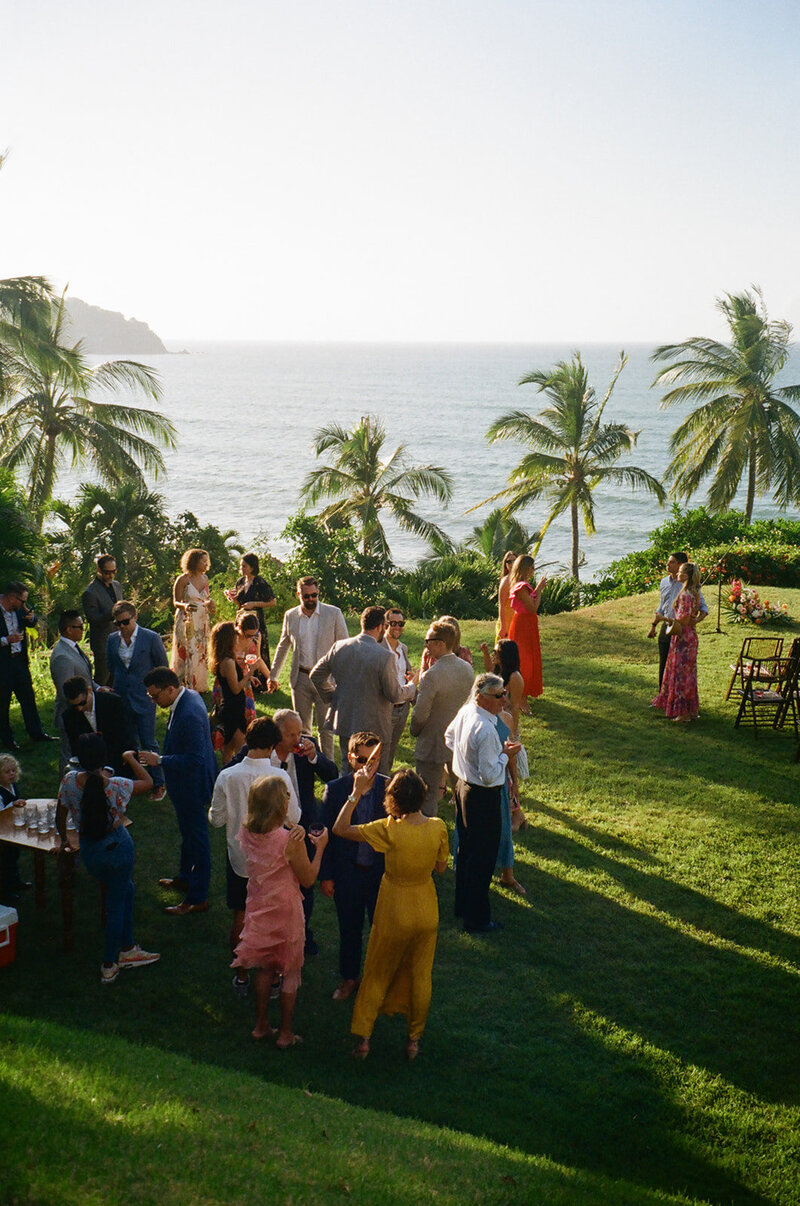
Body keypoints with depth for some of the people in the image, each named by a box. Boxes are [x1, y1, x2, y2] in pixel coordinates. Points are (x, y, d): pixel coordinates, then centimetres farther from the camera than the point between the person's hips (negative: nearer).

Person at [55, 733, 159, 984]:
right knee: (116, 902, 14)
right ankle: (108, 966, 22)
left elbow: (60, 817, 2)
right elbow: (148, 782, -2)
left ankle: (127, 949, 33)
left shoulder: (69, 781, -12)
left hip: (88, 850, 4)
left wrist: (64, 840, 21)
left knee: (125, 888, 26)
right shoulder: (117, 785, -21)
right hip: (117, 846, -4)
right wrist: (131, 758, 10)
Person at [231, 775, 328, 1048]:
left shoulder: (245, 834, -9)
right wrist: (320, 847, -3)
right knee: (290, 972, 13)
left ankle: (261, 1026, 33)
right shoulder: (290, 841, -26)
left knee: (265, 968, 23)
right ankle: (285, 1034, 22)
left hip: (258, 909, 5)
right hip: (285, 911, -5)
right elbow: (308, 879, -13)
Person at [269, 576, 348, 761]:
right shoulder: (290, 616, 4)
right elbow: (282, 646, 18)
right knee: (302, 726, 11)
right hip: (300, 679, 3)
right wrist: (273, 675, 21)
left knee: (325, 728, 1)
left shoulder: (334, 614, -5)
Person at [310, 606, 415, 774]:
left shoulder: (339, 647, -4)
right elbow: (394, 695, -13)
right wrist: (413, 686, 6)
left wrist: (332, 698, 16)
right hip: (374, 728, -5)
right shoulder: (384, 656, -20)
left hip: (344, 723, 5)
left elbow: (316, 676, 5)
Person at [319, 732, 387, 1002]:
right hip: (347, 873, 0)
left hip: (382, 872, 0)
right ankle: (349, 978, 38)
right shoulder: (335, 789, -11)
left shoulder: (389, 788, -11)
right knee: (349, 930, 17)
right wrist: (325, 876, -2)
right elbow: (327, 834, -4)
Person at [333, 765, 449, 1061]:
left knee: (377, 975, 17)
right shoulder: (438, 828, -17)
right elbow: (441, 867, -1)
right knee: (420, 976, 20)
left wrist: (357, 792, -22)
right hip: (426, 911, 3)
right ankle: (414, 1040, 32)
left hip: (394, 912, -3)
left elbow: (340, 829, -21)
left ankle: (364, 1039, 25)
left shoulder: (389, 830, -27)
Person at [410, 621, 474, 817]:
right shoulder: (467, 669, -2)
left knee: (428, 798, 5)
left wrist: (414, 731, 0)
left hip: (433, 745, -7)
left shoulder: (432, 675, -24)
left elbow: (420, 714, -21)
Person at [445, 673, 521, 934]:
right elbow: (490, 775, -26)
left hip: (463, 784, 10)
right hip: (482, 796, -10)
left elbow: (449, 738, 18)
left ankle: (462, 905, 39)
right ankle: (476, 919, 16)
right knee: (482, 856, 4)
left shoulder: (465, 712, -2)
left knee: (466, 849, 23)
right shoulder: (485, 731, -30)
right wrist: (505, 754, -14)